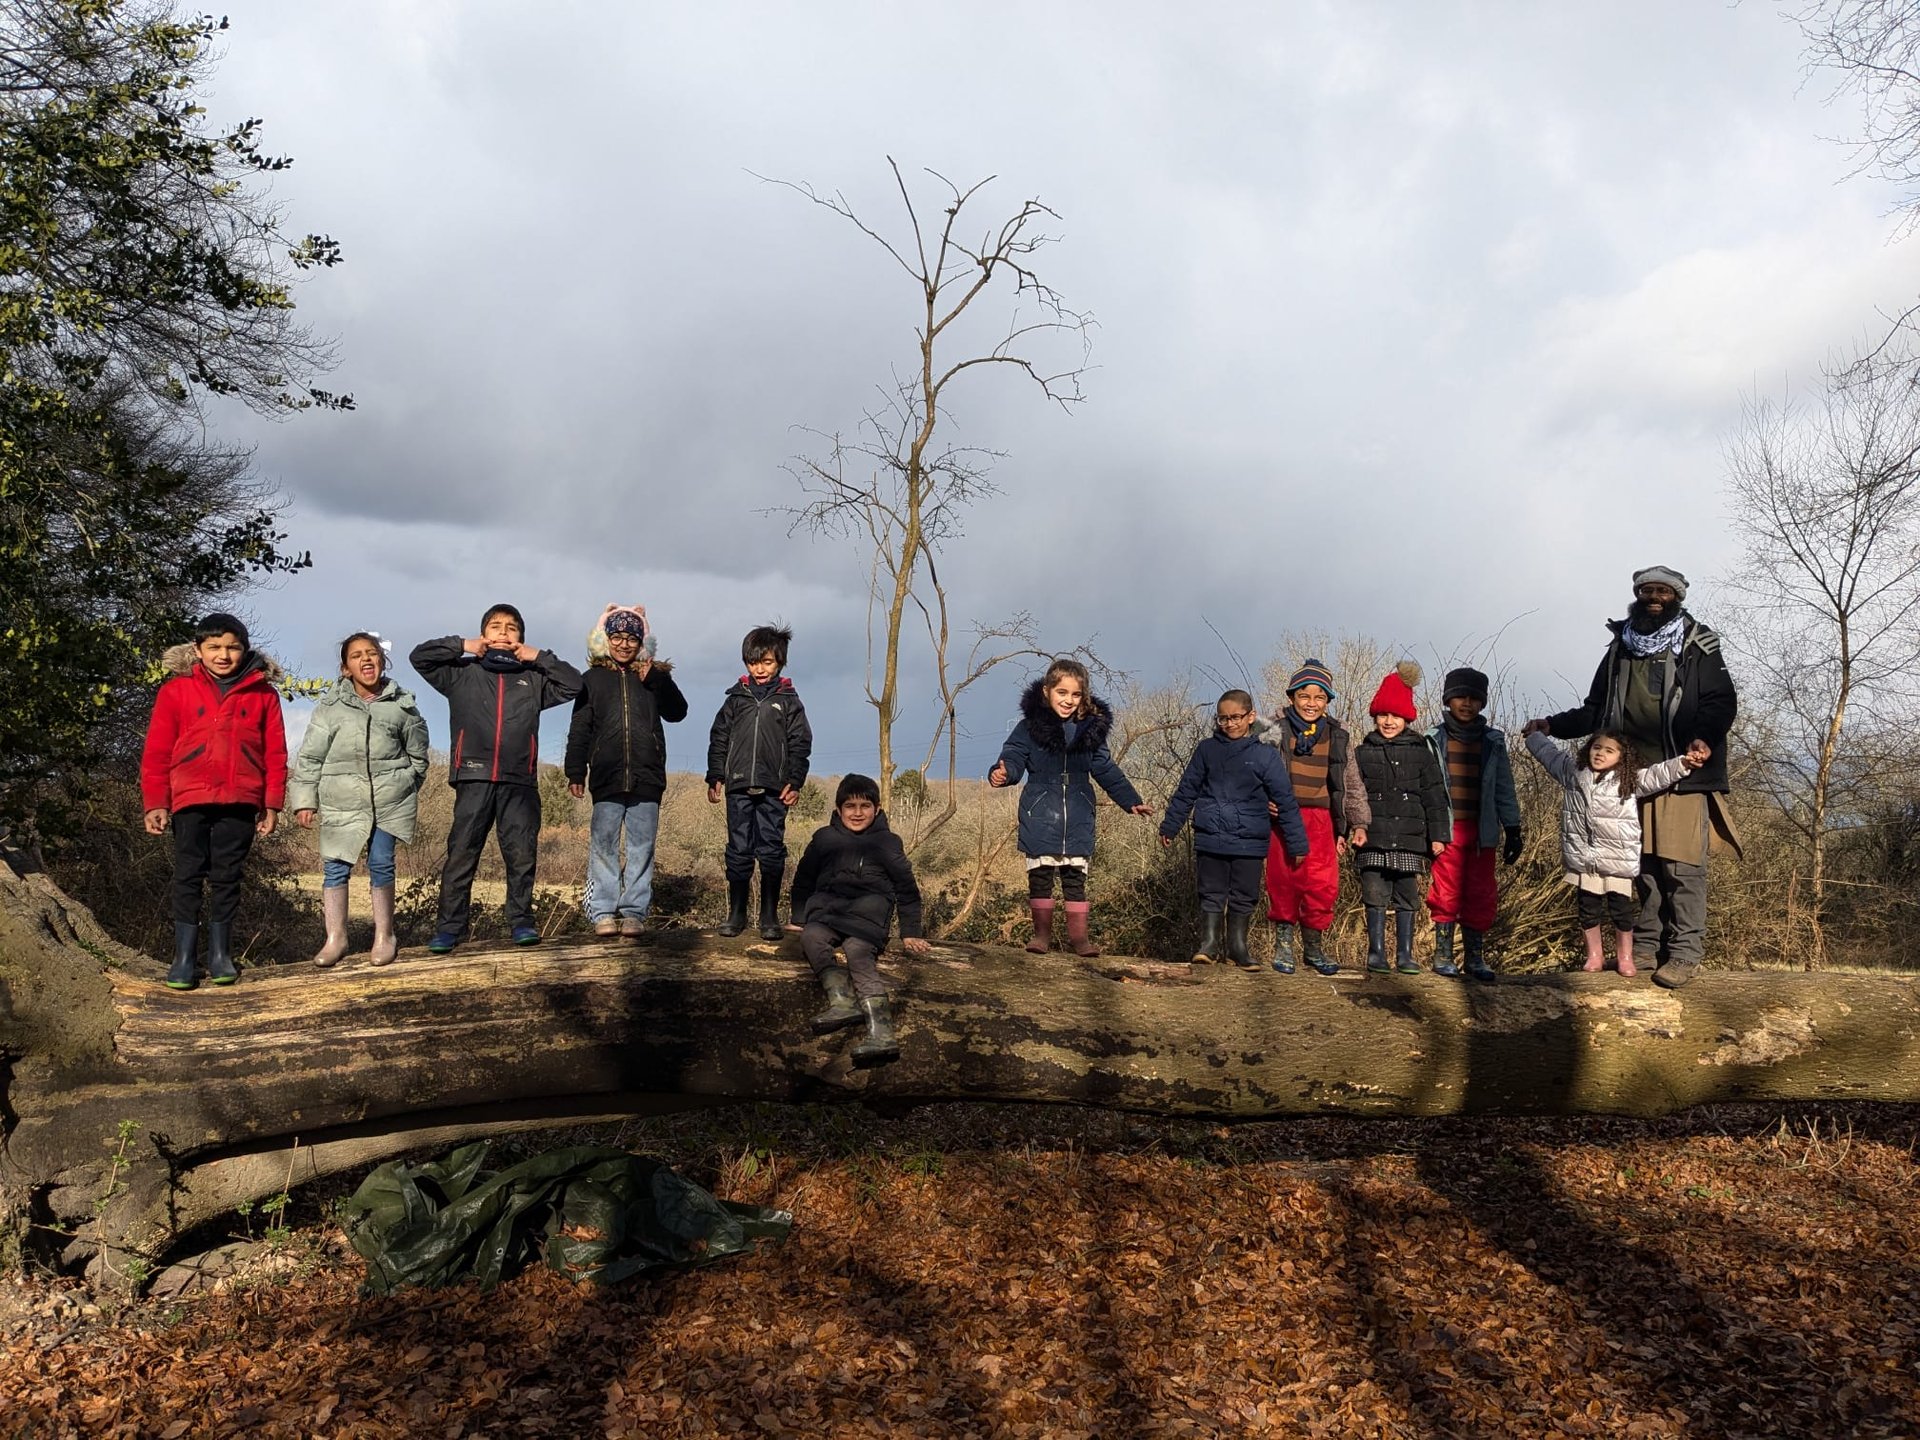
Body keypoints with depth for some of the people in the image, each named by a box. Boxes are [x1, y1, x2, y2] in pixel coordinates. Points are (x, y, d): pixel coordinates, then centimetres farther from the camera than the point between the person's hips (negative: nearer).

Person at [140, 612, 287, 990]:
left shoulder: (264, 694, 5)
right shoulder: (176, 690, 2)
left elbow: (275, 753, 6)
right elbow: (156, 751, 3)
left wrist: (272, 804, 3)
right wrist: (155, 803, -1)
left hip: (240, 801, 1)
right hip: (190, 799, -1)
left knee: (227, 878, 8)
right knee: (188, 876, 0)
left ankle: (220, 955, 16)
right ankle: (183, 957, 5)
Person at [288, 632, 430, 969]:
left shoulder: (401, 705, 5)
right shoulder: (331, 706, 2)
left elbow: (417, 754, 17)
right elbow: (310, 756, 3)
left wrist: (409, 786, 17)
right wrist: (304, 799, 0)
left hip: (389, 799, 0)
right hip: (342, 800, 0)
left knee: (381, 864, 1)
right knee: (335, 867, -1)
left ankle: (385, 936, 15)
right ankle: (335, 938, 11)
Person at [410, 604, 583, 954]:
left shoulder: (533, 679, 17)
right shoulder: (463, 673, 14)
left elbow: (574, 684, 10)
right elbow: (419, 656, 9)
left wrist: (539, 657, 6)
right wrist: (462, 646, 3)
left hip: (519, 782, 1)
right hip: (473, 780, -1)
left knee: (522, 855, 0)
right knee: (461, 854, -3)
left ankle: (521, 922, 10)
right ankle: (450, 927, 2)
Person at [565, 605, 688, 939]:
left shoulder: (654, 677, 11)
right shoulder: (593, 679, 9)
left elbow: (677, 713, 0)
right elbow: (579, 730, 7)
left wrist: (658, 681, -13)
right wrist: (575, 772, 0)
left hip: (647, 778, 1)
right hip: (607, 778, -1)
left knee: (642, 847, 2)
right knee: (604, 845, -3)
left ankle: (634, 912, 5)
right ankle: (603, 912, 0)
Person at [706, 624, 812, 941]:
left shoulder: (788, 700, 6)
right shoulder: (736, 698, 10)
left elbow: (800, 744, 4)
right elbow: (719, 739, 12)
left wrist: (794, 782, -5)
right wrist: (715, 778, 6)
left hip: (773, 789, -2)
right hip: (738, 787, 2)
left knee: (771, 850, 0)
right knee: (738, 850, 5)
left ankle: (770, 916, 7)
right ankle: (736, 913, 13)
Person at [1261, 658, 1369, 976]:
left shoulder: (1338, 737, 12)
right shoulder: (1276, 730, 3)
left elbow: (1353, 784, 16)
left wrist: (1359, 822, 9)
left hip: (1321, 822, 2)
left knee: (1323, 886, -4)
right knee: (1283, 881, -1)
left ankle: (1313, 947, 14)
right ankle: (1283, 944, 15)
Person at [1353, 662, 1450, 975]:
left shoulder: (1420, 752, 7)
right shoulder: (1364, 753, 7)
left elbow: (1434, 796, 7)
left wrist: (1438, 835, 2)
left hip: (1410, 837, 0)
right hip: (1374, 837, 0)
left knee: (1406, 896, 4)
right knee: (1375, 895, 0)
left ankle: (1405, 954, 11)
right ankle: (1376, 952, 9)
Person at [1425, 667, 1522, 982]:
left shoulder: (1493, 742, 10)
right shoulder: (1435, 740, 3)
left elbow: (1504, 789, 13)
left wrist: (1513, 830, 11)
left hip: (1482, 831, 3)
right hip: (1447, 830, -2)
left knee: (1481, 895, 5)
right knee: (1446, 892, -2)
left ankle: (1475, 956, 15)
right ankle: (1443, 955, 9)